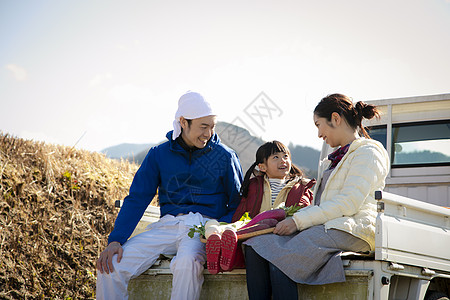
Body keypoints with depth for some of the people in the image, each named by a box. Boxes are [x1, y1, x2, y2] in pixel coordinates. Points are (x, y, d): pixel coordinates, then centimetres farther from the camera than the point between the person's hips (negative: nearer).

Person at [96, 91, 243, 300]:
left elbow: (238, 205, 8)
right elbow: (136, 199, 6)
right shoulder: (159, 154, 9)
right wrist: (115, 240, -9)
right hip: (167, 225, 3)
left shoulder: (224, 156, 6)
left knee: (187, 264, -38)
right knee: (111, 265, -19)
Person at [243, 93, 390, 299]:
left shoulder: (368, 151, 0)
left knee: (280, 261, -30)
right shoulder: (337, 157, 31)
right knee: (256, 245, -16)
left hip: (349, 229, -9)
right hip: (324, 226, 9)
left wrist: (299, 221, -13)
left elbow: (349, 204, -12)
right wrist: (291, 217, 7)